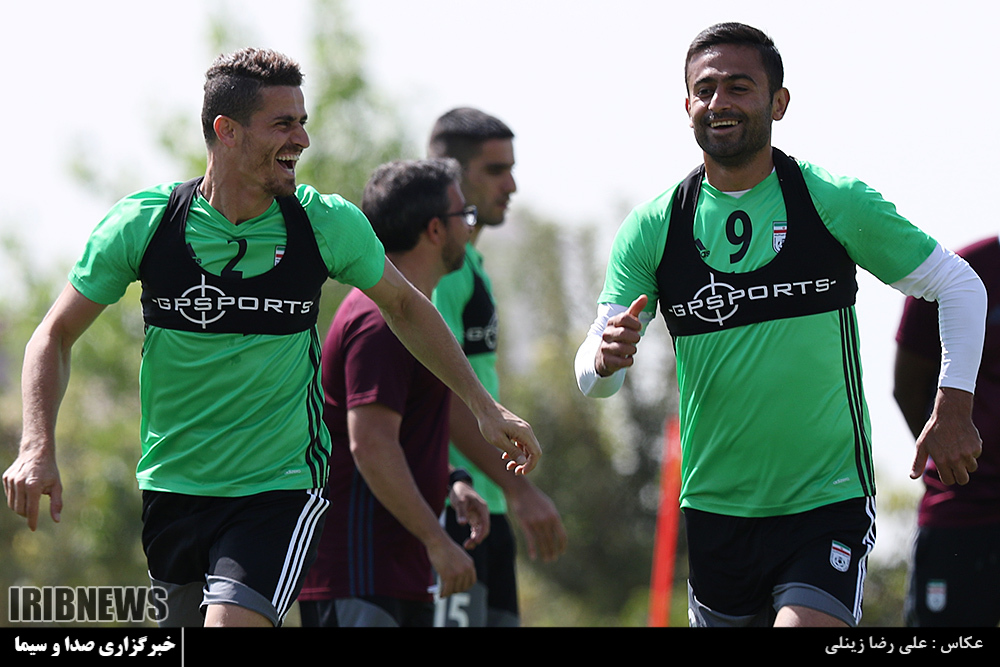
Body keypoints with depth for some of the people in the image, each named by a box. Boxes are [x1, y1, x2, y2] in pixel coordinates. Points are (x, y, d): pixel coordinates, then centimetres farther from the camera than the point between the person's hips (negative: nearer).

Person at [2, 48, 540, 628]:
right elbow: (56, 335, 1)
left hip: (281, 491, -2)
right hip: (172, 488, 2)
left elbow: (404, 306, 12)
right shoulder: (142, 224, -9)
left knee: (231, 623, -23)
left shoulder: (327, 224, -7)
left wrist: (485, 407, 11)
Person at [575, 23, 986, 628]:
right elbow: (592, 378, 0)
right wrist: (605, 357, -23)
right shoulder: (652, 230, 1)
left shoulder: (835, 203, -4)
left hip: (829, 503, -3)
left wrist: (954, 408, -5)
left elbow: (959, 286, 5)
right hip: (714, 507, 3)